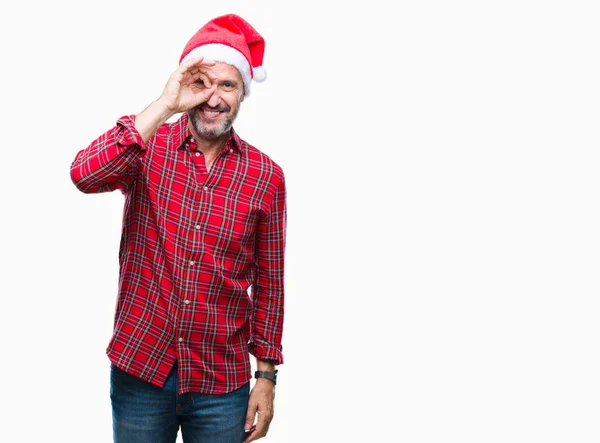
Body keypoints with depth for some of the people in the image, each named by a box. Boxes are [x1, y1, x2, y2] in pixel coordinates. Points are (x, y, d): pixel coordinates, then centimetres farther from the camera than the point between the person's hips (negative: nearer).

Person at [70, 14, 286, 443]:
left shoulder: (265, 175, -3)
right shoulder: (148, 149, -4)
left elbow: (269, 284, 2)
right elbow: (86, 175, -25)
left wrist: (266, 375, 2)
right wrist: (164, 106, -23)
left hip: (221, 383, 1)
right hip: (139, 369, 0)